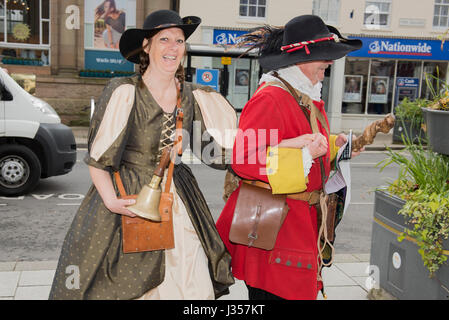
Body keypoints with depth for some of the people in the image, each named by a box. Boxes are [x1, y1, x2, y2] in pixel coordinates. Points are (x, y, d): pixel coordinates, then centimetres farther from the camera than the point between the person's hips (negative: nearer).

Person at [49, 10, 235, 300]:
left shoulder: (194, 97, 3)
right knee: (119, 288, 4)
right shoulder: (125, 92, -9)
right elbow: (97, 157, -6)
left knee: (193, 287, 1)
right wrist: (111, 201, -19)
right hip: (128, 198, -3)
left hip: (177, 205, 4)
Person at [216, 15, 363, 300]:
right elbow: (242, 159, -24)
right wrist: (305, 153, -26)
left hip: (302, 219, 9)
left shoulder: (310, 99, 15)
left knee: (299, 289, 14)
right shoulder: (269, 99, -17)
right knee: (273, 292, -1)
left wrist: (335, 144, 11)